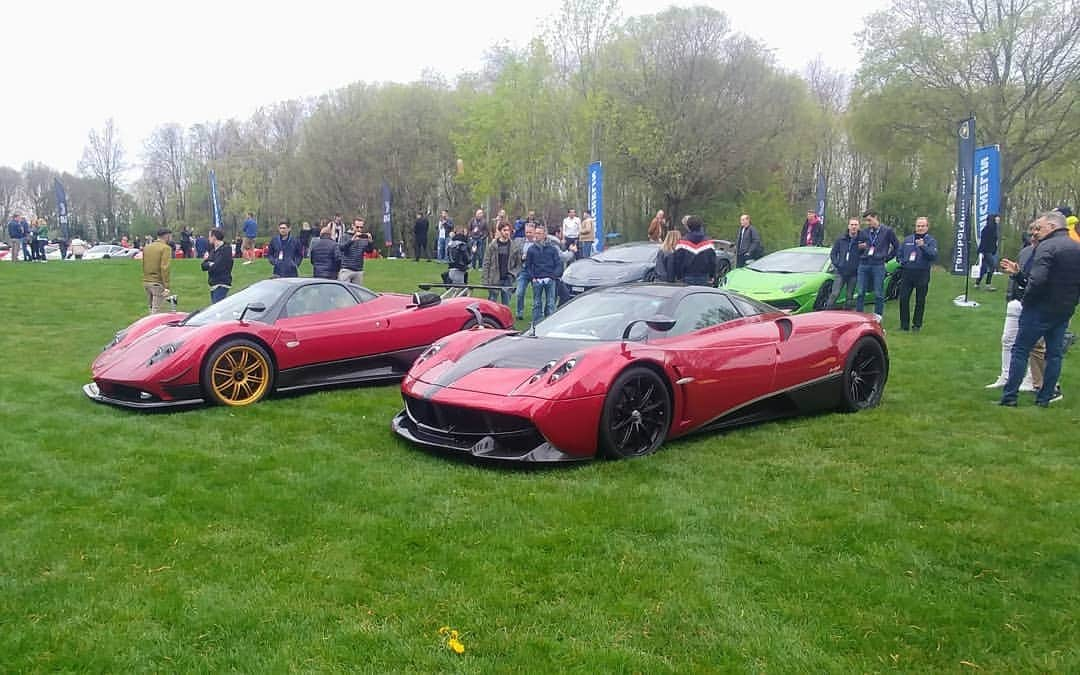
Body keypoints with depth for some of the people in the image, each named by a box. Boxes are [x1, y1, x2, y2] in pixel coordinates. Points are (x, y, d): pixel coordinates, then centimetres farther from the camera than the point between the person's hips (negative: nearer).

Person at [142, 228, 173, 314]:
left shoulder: (147, 247, 13)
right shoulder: (166, 248, -9)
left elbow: (143, 266, 15)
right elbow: (164, 268, -17)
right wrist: (166, 286, -17)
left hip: (146, 282, 7)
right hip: (158, 283, -7)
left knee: (151, 309, 13)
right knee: (156, 311, -7)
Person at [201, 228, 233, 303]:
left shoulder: (226, 249, -11)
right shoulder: (213, 250, 16)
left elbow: (215, 267, -18)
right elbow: (204, 265, 11)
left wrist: (208, 265, 0)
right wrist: (210, 265, -8)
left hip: (221, 285, -9)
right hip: (214, 285, 9)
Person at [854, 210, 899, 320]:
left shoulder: (887, 231, 2)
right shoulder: (863, 233, 10)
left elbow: (896, 246, 10)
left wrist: (887, 257, 7)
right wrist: (860, 247, -4)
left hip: (878, 265, -3)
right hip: (864, 265, 3)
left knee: (878, 294, -1)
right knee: (860, 293, 2)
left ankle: (877, 317, 6)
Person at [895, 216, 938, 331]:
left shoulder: (931, 241, 2)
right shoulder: (907, 239, 14)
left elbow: (934, 256, -13)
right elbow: (899, 253, 19)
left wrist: (923, 246, -25)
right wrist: (902, 261, -1)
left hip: (922, 274, -3)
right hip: (907, 273, 3)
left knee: (920, 300, 5)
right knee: (903, 298, -1)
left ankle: (917, 324, 15)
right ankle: (904, 325, 7)